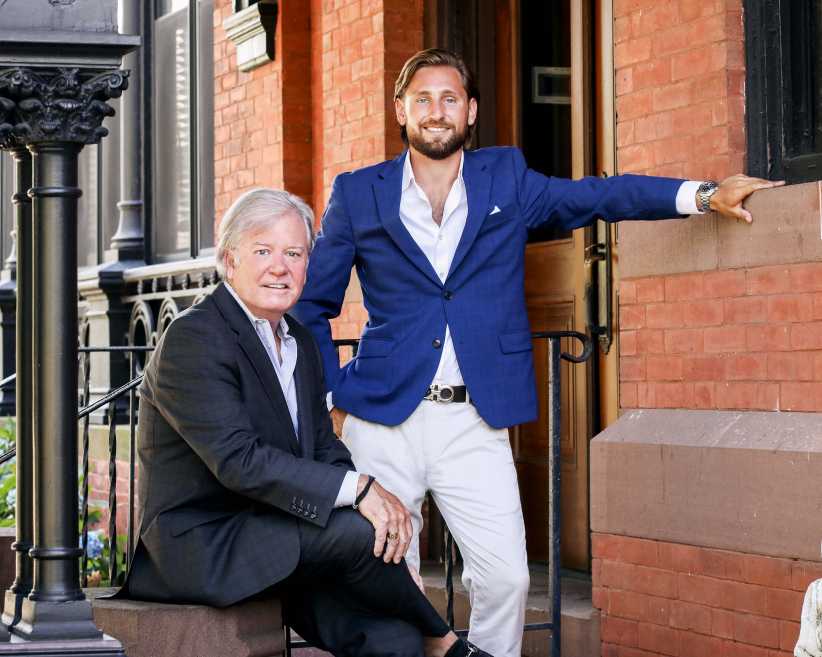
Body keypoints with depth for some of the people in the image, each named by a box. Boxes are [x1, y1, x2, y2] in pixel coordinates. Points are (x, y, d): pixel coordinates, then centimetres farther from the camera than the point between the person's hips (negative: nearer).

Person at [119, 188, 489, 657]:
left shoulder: (302, 343, 13)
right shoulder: (193, 338, -15)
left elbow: (325, 450, 12)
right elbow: (238, 460, -24)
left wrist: (381, 502, -9)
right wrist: (359, 489, -28)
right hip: (201, 544, -7)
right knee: (357, 531, -24)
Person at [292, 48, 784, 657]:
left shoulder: (506, 177, 10)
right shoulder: (357, 194, 6)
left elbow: (597, 195, 10)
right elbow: (311, 305, 12)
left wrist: (704, 193, 0)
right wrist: (332, 397, 3)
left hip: (475, 423, 1)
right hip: (385, 419, -1)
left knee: (506, 578, -7)